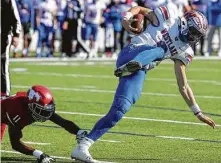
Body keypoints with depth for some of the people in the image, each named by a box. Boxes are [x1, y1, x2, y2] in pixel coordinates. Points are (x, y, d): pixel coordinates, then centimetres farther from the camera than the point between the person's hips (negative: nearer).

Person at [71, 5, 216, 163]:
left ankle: (83, 147, -14)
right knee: (159, 50, -30)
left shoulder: (184, 52, 23)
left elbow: (183, 86, 25)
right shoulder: (167, 17, 10)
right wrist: (127, 17, -2)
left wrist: (198, 112, 22)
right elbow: (140, 9, 20)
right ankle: (131, 65, -61)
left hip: (140, 73, 5)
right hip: (131, 54, -5)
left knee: (119, 111, -12)